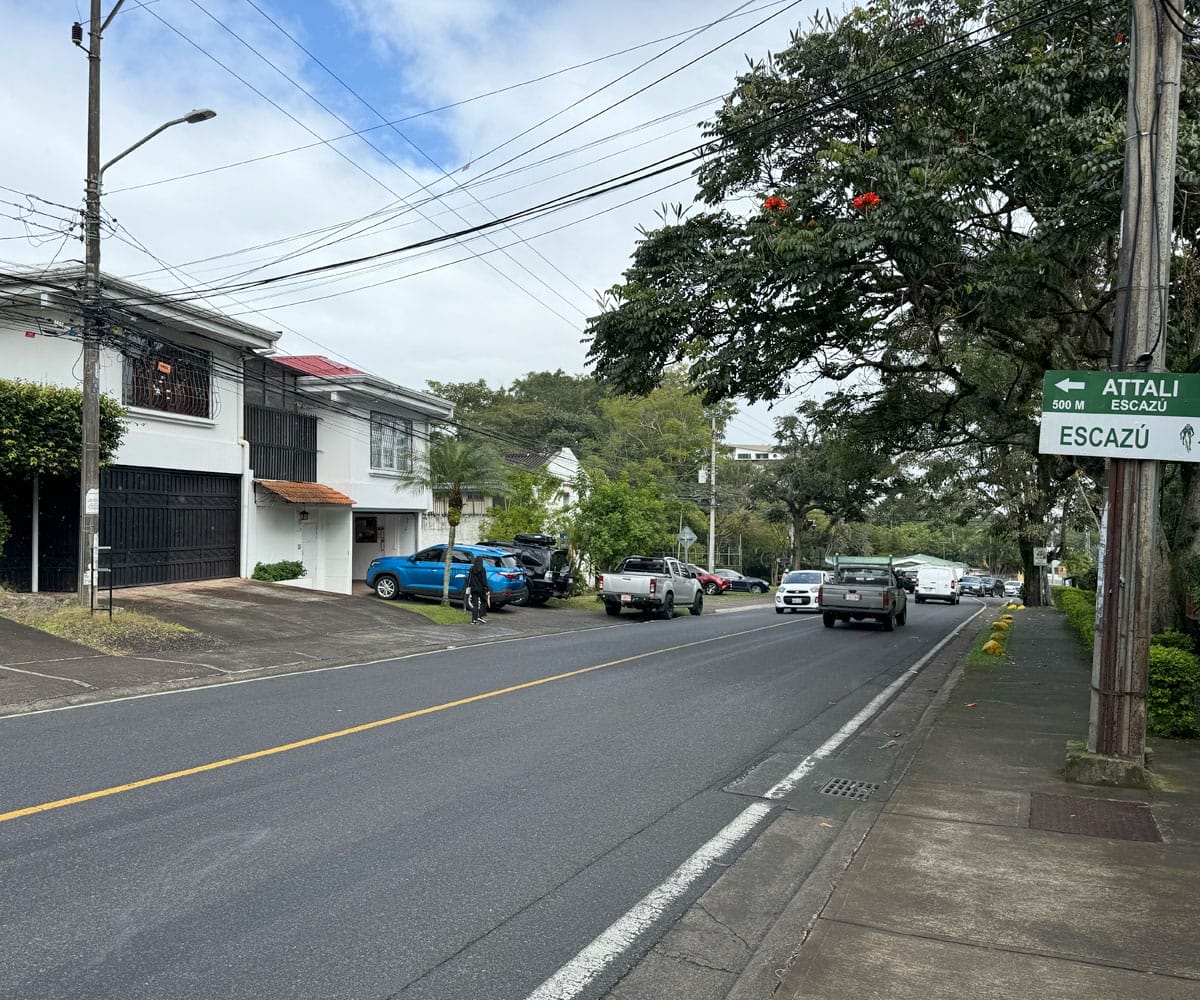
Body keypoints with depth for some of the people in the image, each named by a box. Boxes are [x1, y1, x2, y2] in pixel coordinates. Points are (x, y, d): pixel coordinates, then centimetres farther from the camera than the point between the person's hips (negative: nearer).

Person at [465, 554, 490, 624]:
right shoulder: (482, 569, -10)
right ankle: (481, 616, 2)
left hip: (473, 589, 4)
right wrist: (487, 589, -9)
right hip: (481, 589, -4)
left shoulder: (472, 569, 3)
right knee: (483, 602, 13)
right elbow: (484, 580, -12)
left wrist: (468, 587, 16)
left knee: (474, 604, 6)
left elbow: (469, 579, 7)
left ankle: (474, 620, 3)